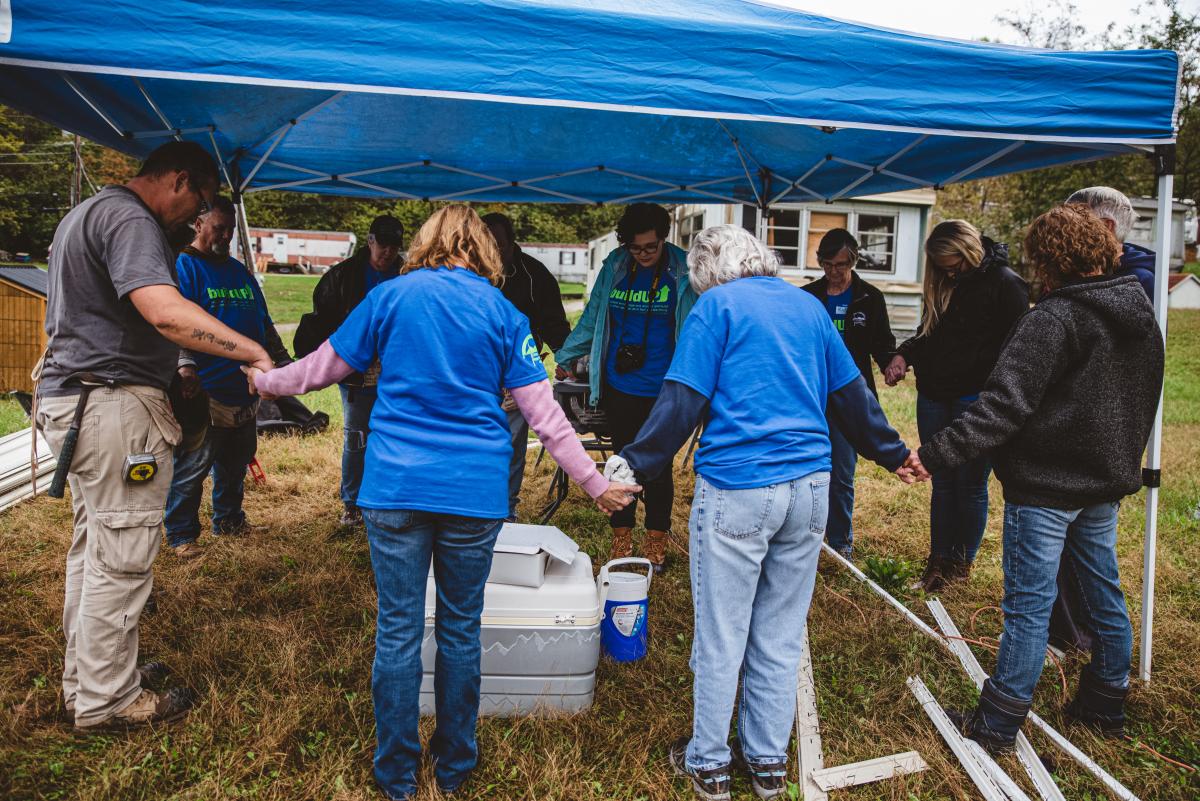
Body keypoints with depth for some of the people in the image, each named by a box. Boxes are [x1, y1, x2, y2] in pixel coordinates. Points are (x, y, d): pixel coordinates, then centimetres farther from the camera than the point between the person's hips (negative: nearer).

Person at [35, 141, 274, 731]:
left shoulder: (86, 213, 21)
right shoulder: (128, 220, -15)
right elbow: (165, 312, -31)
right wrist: (255, 353, -29)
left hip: (70, 396, 11)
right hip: (114, 404, -11)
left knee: (93, 547, 18)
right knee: (121, 559, -2)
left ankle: (84, 679, 30)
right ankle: (107, 701, 9)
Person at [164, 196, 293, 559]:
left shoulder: (240, 271, 18)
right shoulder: (183, 267, -6)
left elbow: (264, 322, 24)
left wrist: (282, 359, 19)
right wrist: (185, 365, -32)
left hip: (244, 390, 7)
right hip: (203, 391, -7)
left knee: (236, 461, 17)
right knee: (193, 466, -2)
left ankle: (229, 519, 32)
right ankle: (181, 535, 9)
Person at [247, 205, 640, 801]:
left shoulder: (391, 296, 3)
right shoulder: (502, 311, 3)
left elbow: (325, 366, 11)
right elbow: (543, 413, 0)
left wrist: (266, 380, 31)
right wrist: (595, 484, 7)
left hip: (396, 487, 0)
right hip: (475, 492, 1)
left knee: (398, 631, 8)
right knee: (461, 630, 13)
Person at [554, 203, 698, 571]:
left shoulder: (683, 272, -6)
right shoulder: (613, 268, 2)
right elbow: (592, 317, 12)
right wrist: (565, 357, 14)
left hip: (661, 391, -2)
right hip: (618, 387, 3)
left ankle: (656, 539, 24)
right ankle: (622, 536, 24)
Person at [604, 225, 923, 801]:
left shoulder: (716, 305, -3)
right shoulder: (807, 305, 13)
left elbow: (683, 401, -11)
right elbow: (850, 392, 17)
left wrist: (635, 464, -9)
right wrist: (891, 452, 28)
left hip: (736, 489, -5)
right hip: (809, 486, 5)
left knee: (720, 639, 8)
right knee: (781, 636, 15)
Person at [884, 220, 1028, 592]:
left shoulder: (1005, 284, -7)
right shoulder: (942, 286, 10)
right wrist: (903, 355, -1)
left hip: (977, 401, -6)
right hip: (934, 397, 6)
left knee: (970, 485, 5)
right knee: (942, 483, 12)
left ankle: (962, 562, 20)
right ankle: (938, 560, 21)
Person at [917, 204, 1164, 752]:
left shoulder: (1053, 319, -19)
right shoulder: (1143, 315, 7)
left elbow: (1005, 405, -28)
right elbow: (1142, 404, 17)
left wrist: (934, 453, -30)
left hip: (1046, 485, -8)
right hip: (1107, 482, 8)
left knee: (1029, 605, -2)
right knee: (1105, 594, 19)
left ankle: (997, 724, 9)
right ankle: (1106, 706, 35)